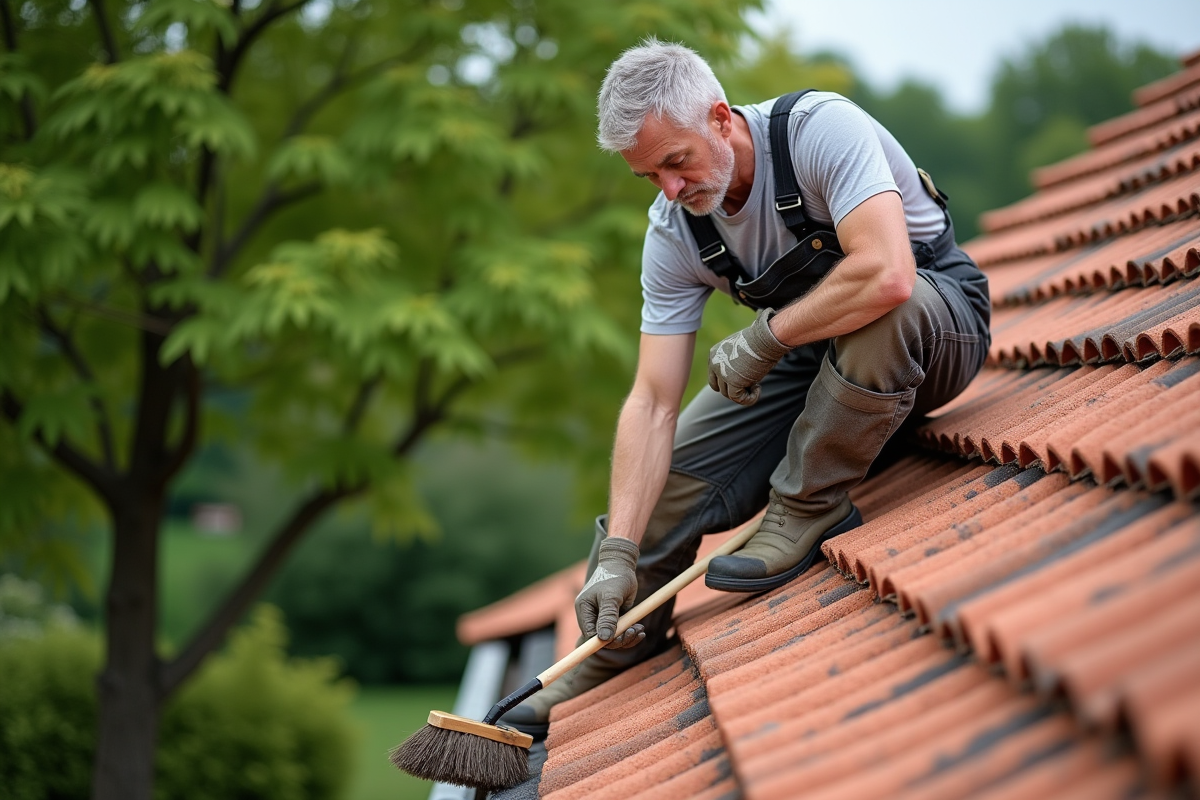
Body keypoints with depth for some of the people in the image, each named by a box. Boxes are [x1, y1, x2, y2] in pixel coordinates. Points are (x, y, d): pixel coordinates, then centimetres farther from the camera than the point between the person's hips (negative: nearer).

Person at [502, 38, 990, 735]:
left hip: (936, 314, -5)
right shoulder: (675, 233, -12)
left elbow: (887, 275, -42)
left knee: (880, 318, -40)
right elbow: (653, 403, -14)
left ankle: (807, 511, -19)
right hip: (810, 355, 5)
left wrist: (763, 338, -28)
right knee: (672, 476, -6)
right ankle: (611, 658, 15)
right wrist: (619, 552, -23)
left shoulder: (822, 128, -29)